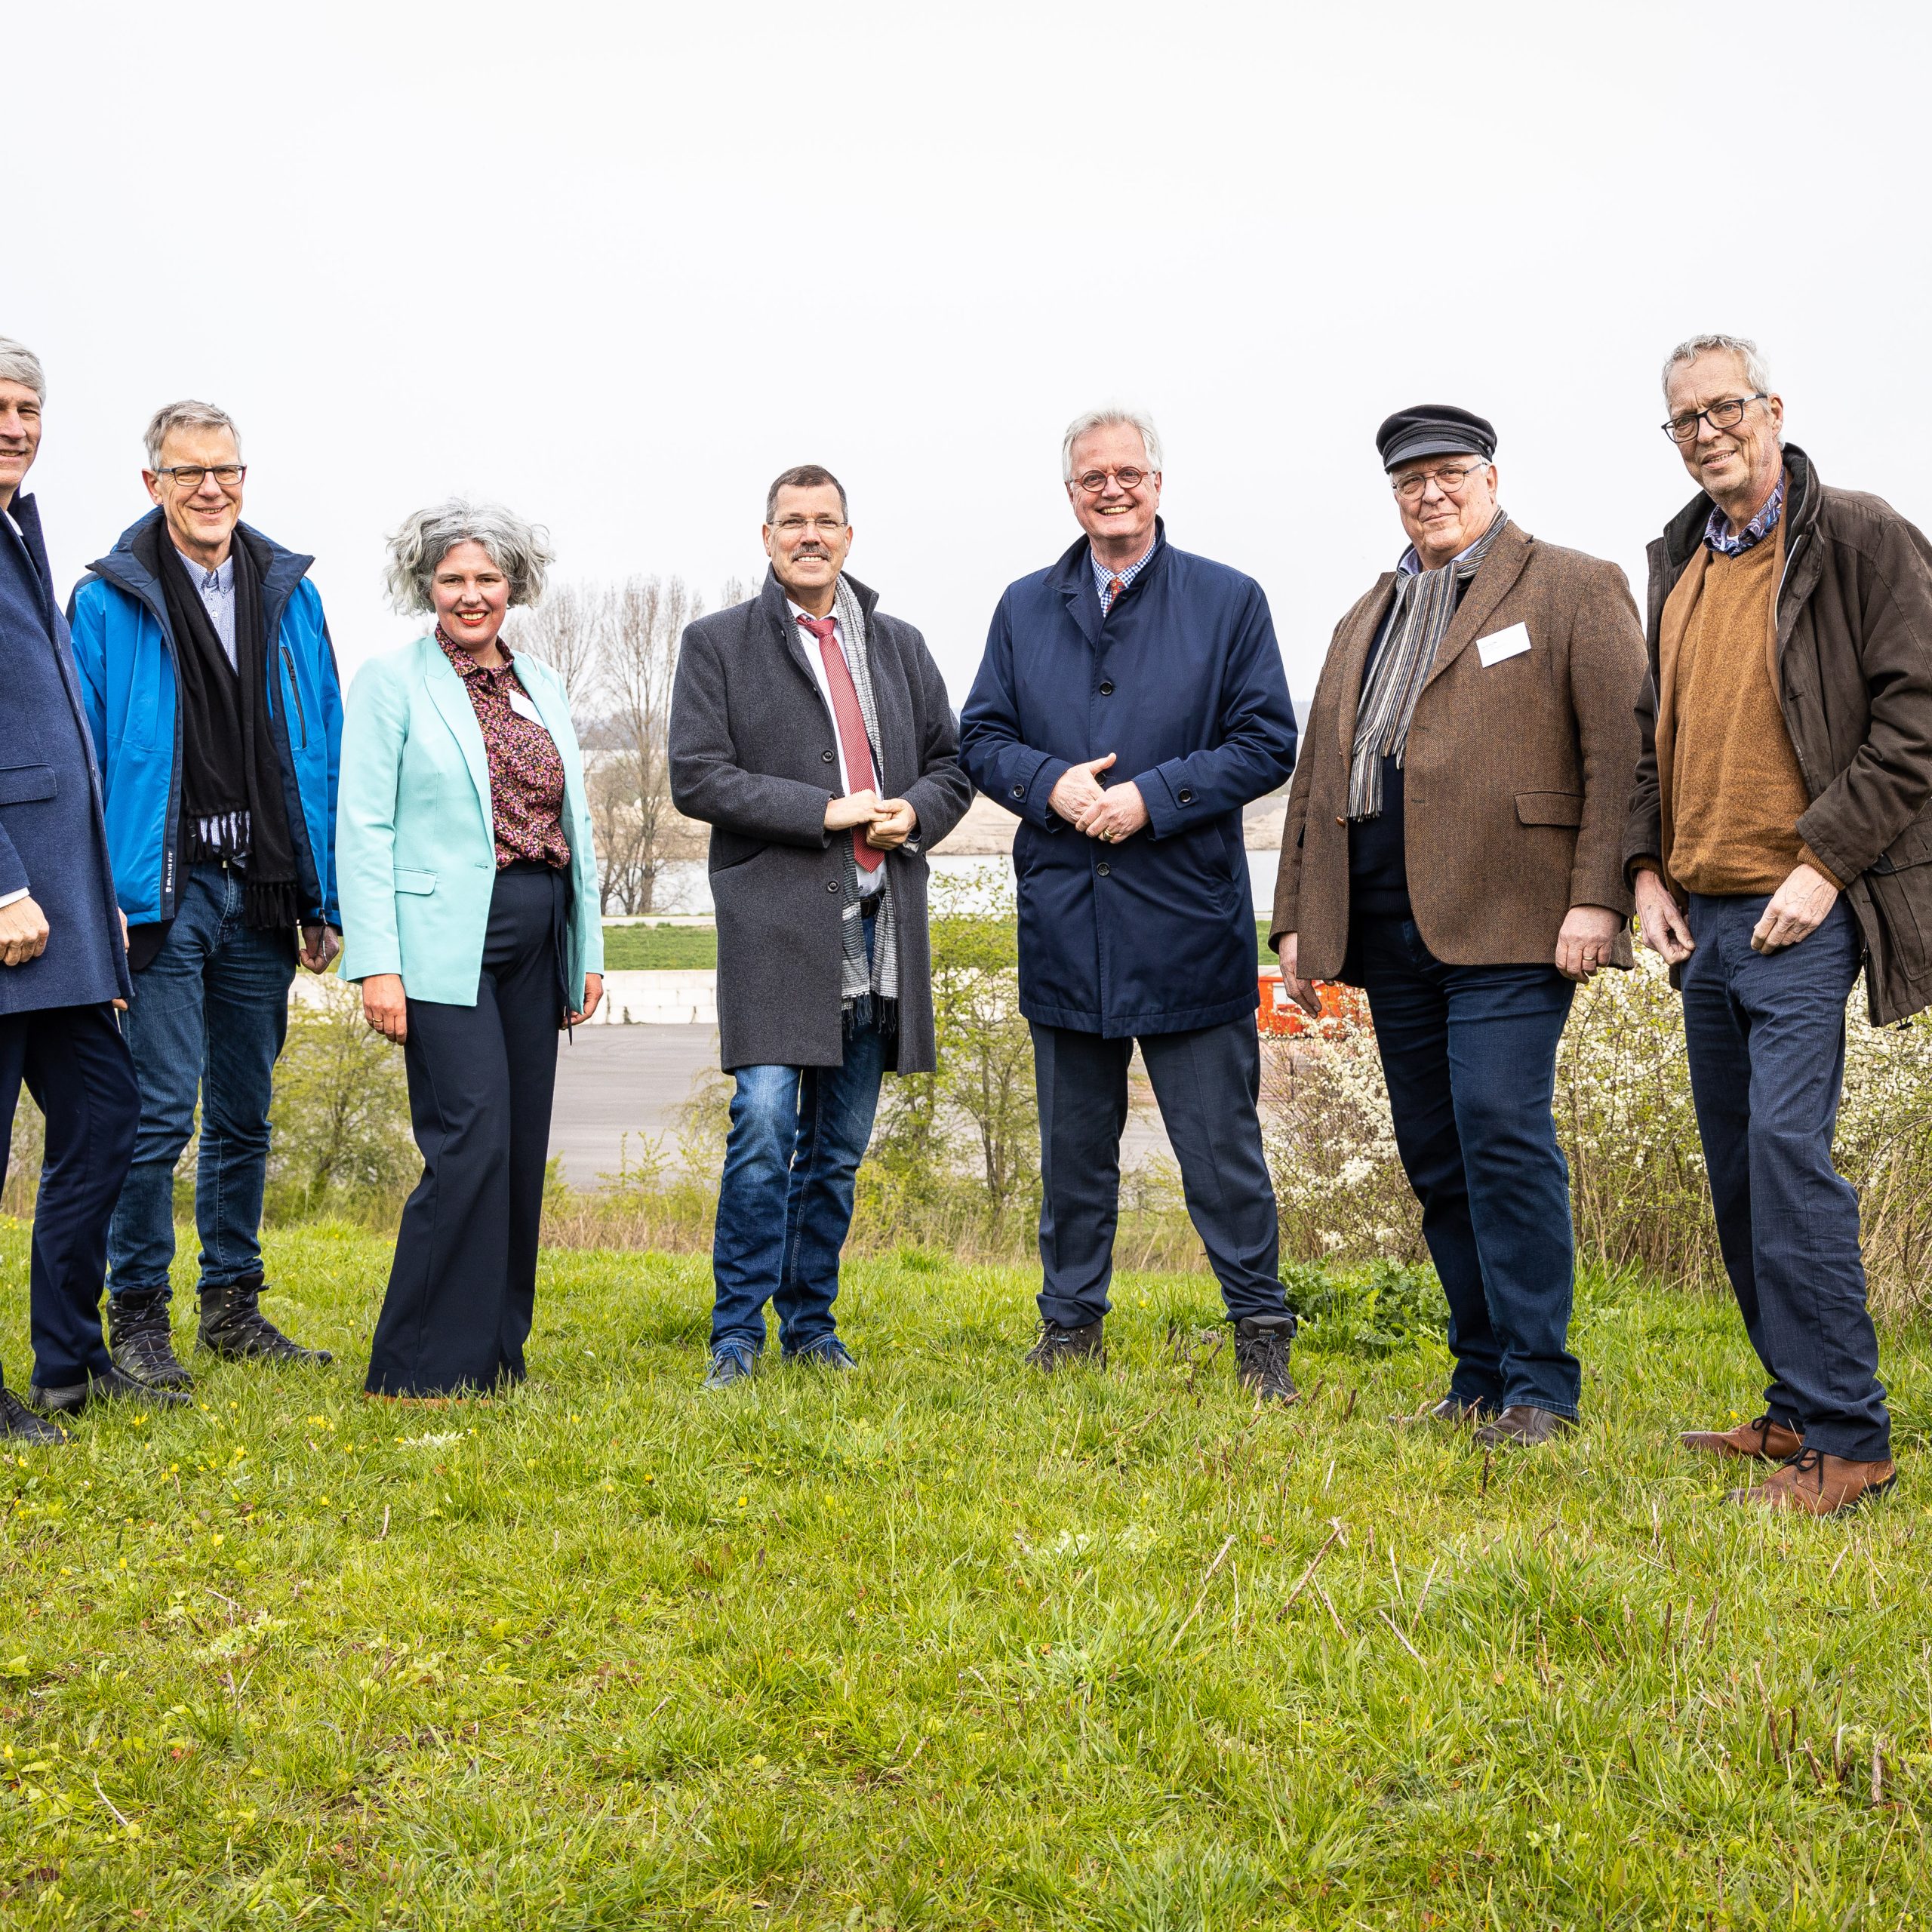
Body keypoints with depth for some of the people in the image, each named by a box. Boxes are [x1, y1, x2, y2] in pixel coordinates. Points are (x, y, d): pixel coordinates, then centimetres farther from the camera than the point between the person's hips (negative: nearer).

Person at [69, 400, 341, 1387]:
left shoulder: (290, 595, 11)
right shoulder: (108, 601, -1)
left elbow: (322, 753, 11)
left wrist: (323, 899, 6)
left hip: (262, 896, 4)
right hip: (164, 892, -4)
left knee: (245, 1113, 12)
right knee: (161, 1111, -6)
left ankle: (233, 1306, 23)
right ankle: (137, 1315, 7)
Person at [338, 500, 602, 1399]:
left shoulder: (543, 686, 16)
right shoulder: (391, 682, 0)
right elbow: (363, 829, -6)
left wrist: (589, 948, 13)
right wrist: (377, 965, -13)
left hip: (535, 944, 6)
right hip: (446, 945, -6)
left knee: (522, 1149, 6)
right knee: (469, 1144, -12)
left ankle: (497, 1353, 16)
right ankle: (423, 1368, -3)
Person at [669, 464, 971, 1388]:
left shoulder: (900, 645, 17)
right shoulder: (718, 643, 4)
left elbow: (952, 763, 19)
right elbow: (697, 777, -6)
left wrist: (916, 813, -4)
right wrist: (826, 812, -13)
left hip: (878, 923, 4)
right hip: (775, 921, -4)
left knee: (840, 1147, 9)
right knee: (764, 1129, -13)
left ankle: (811, 1321, 20)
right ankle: (737, 1332, -1)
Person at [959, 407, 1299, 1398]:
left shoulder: (1228, 601, 3)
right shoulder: (1025, 607, 12)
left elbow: (1267, 741, -2)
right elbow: (982, 737, 12)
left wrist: (1153, 795, -14)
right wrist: (1050, 784, -9)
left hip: (1189, 920, -3)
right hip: (1064, 922, 3)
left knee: (1221, 1145, 0)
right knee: (1074, 1142, 12)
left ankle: (1260, 1334, 11)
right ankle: (1071, 1326, 24)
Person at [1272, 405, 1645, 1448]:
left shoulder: (1572, 588, 3)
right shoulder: (1367, 616, 23)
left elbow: (1622, 749, -6)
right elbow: (1317, 771, 23)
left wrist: (1597, 896, -15)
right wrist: (1297, 918, 17)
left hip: (1506, 921, -6)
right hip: (1389, 927, 7)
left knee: (1503, 1136, -13)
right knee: (1435, 1158, 7)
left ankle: (1540, 1387, -5)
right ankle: (1482, 1373, 16)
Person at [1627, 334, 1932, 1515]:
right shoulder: (1677, 565, 17)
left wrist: (1825, 862, -15)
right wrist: (1648, 867, 10)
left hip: (1802, 911, -7)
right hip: (1702, 914, 7)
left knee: (1788, 1145, -15)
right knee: (1739, 1165, 10)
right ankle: (1799, 1411, 21)